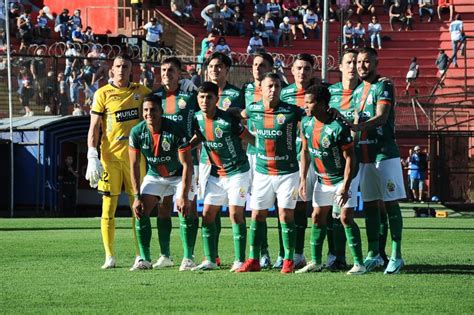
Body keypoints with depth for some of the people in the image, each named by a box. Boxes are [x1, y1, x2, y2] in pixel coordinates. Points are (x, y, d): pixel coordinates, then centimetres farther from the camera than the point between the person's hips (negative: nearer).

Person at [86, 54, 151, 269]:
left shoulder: (141, 91, 9)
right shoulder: (103, 94, 1)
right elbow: (94, 127, -1)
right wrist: (92, 157, -11)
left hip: (135, 155, 2)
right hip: (110, 156, -2)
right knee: (109, 207, -1)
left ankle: (140, 255, 9)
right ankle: (109, 257, 6)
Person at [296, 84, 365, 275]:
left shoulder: (338, 127, -26)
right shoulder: (306, 123, -5)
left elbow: (350, 157, -21)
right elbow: (305, 151, 8)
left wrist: (345, 187, -24)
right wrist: (303, 179, 6)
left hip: (342, 178, -7)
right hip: (322, 179, 7)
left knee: (346, 218, -11)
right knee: (317, 217, 8)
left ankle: (359, 263, -6)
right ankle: (316, 262, 17)